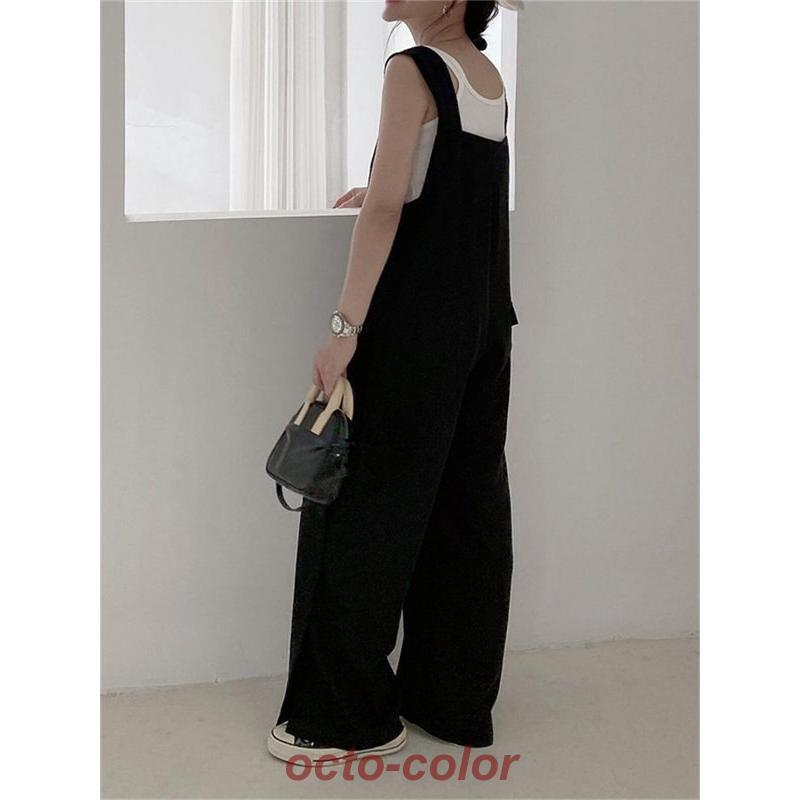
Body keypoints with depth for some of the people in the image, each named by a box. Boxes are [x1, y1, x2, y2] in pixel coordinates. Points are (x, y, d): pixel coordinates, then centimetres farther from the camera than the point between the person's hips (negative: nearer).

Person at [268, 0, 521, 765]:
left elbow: (386, 208, -20)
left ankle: (349, 715, 7)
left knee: (362, 505, 1)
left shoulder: (412, 71, -13)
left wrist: (346, 328, -22)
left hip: (413, 328, -8)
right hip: (484, 323, 8)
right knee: (467, 506, 11)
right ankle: (456, 698, 19)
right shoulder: (490, 77, 11)